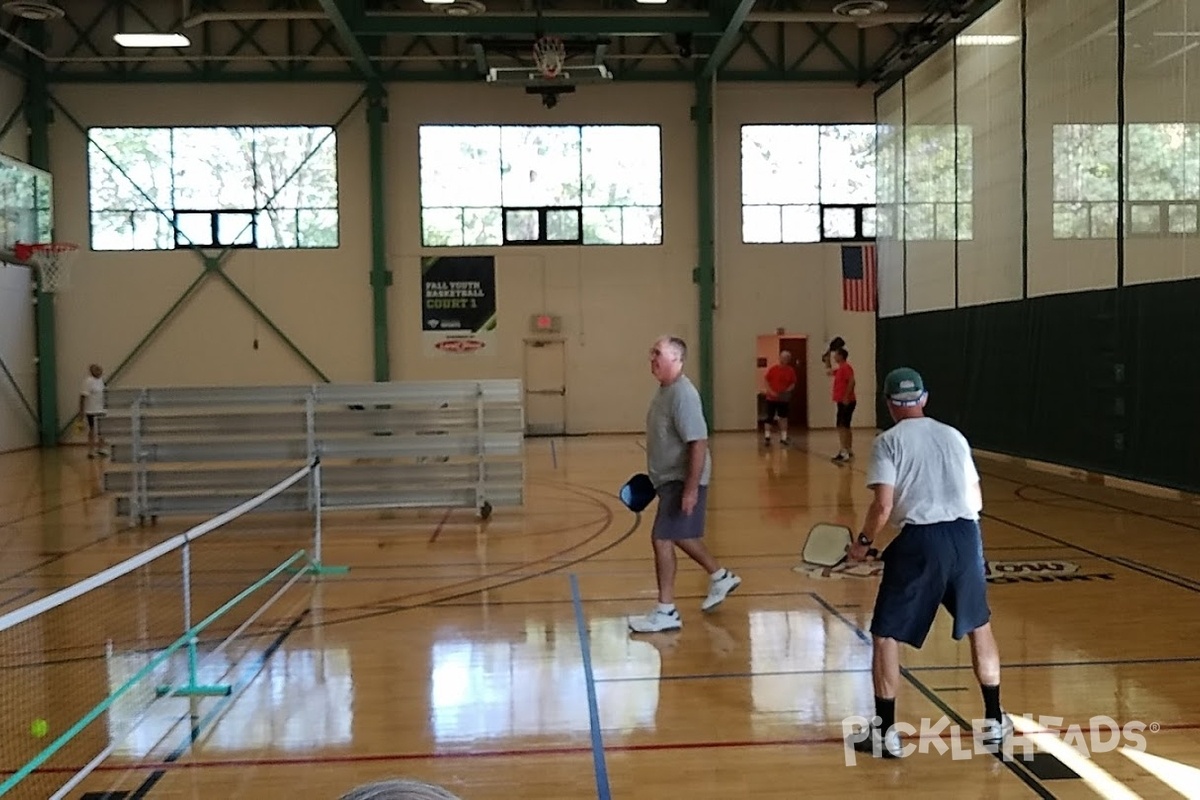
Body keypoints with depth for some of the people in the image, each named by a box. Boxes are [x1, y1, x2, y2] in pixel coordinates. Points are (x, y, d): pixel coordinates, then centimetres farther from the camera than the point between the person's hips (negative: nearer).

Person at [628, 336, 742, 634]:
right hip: (669, 479, 10)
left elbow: (698, 443, -26)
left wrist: (691, 489, -28)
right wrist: (653, 475, 21)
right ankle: (720, 577, 41)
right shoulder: (664, 390, 9)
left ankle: (666, 612, 3)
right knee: (680, 536, 21)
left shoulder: (683, 394, -21)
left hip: (682, 481, -10)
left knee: (662, 538, -8)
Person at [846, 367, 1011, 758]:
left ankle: (885, 731, 9)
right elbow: (976, 499, 16)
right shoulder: (954, 436, 14)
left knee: (886, 634, 7)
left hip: (920, 540, -5)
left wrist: (863, 542, 6)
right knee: (980, 627, 23)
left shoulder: (889, 441, 0)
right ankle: (994, 721, 33)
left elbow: (883, 506, -9)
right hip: (966, 535, 5)